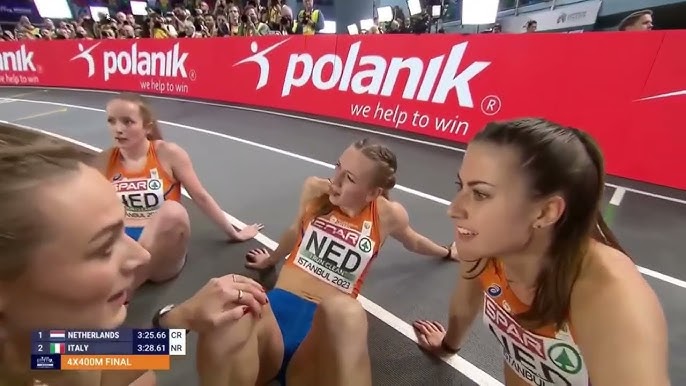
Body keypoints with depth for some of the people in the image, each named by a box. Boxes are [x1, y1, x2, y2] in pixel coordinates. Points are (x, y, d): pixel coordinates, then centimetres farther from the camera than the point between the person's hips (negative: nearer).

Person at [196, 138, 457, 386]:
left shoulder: (389, 215, 1)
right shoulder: (315, 190, 4)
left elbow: (412, 242, 26)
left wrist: (447, 252, 45)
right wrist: (271, 260, 42)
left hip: (328, 326, -1)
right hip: (277, 307, 2)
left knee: (346, 313, -42)